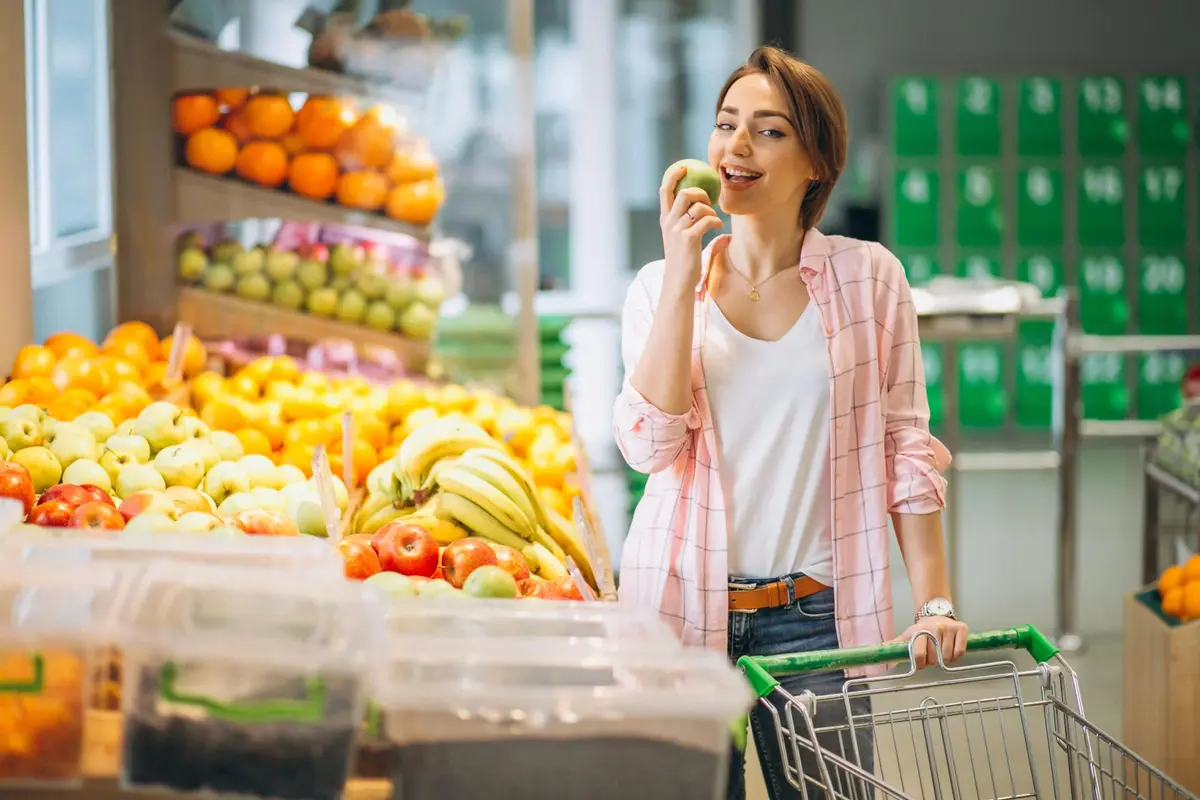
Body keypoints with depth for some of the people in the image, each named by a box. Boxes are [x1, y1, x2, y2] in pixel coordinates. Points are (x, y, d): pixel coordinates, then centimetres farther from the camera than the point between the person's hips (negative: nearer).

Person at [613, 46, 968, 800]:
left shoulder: (868, 278, 3)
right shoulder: (660, 286, 6)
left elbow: (907, 450, 2)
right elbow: (651, 443, -9)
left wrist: (934, 602, -5)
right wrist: (683, 276, -11)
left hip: (815, 616, -1)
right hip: (683, 605, 1)